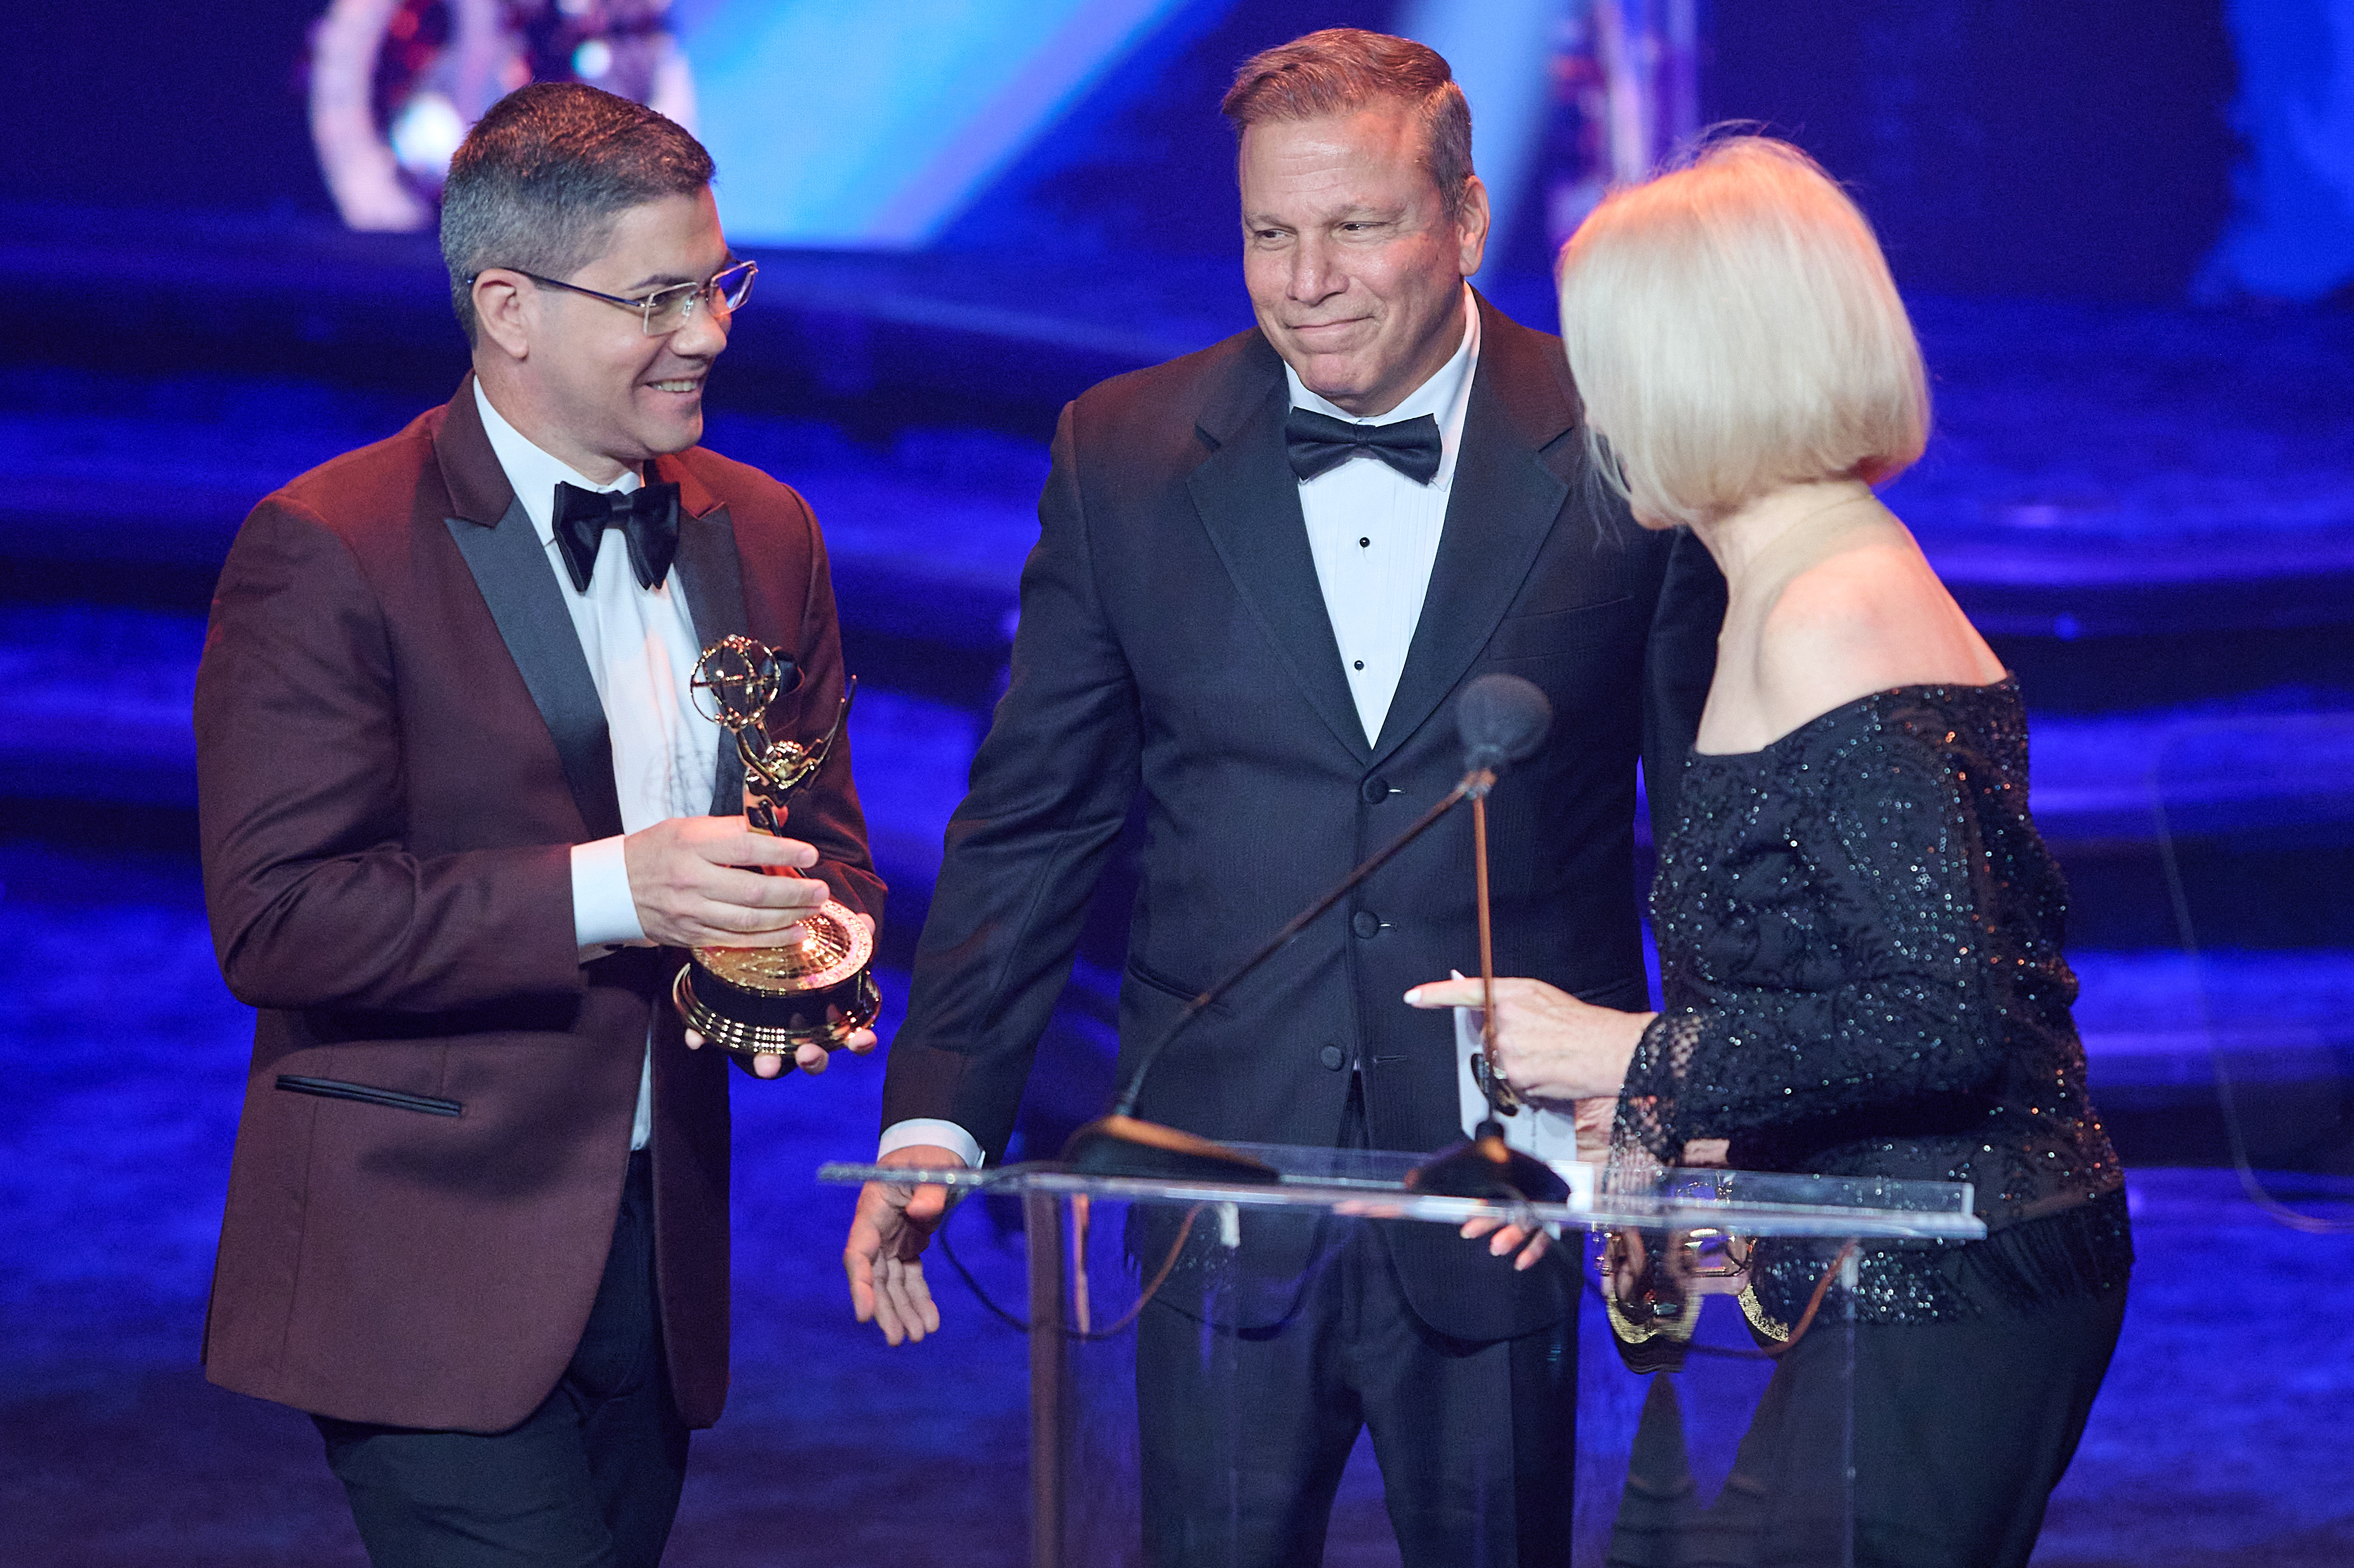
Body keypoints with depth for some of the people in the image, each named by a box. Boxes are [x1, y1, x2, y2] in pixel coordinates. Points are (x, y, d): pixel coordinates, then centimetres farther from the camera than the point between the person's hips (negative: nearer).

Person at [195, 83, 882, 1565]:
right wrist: (603, 892, -23)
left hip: (660, 1261, 6)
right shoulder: (326, 550, -10)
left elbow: (824, 840, 18)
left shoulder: (763, 533, 11)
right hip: (431, 1263, -6)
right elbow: (275, 918, -16)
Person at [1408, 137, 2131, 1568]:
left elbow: (1956, 1020, -24)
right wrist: (1655, 1142, 14)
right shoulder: (1831, 581, 13)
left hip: (1946, 1292, -10)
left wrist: (1639, 1059, -17)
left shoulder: (1833, 621, -18)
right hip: (1905, 1280, 10)